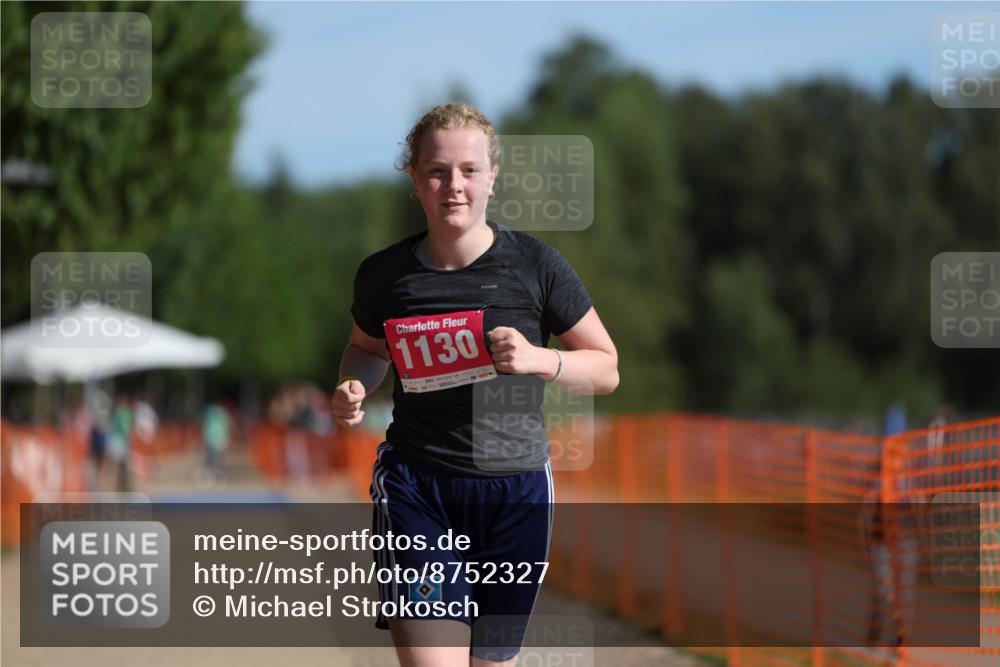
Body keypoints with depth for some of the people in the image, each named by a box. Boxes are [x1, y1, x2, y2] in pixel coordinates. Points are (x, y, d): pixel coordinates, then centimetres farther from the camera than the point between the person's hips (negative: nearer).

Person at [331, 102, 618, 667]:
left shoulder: (536, 266, -3)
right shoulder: (384, 275, 0)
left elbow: (606, 369, 4)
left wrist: (539, 360, -15)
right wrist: (355, 388, 0)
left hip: (515, 492, 1)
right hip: (416, 487, 0)